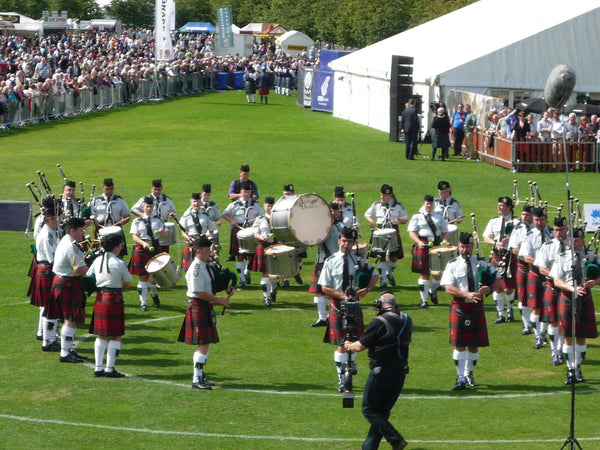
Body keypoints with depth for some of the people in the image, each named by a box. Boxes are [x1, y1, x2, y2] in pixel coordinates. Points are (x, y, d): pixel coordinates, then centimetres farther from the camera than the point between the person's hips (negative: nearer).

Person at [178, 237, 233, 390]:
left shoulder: (206, 266, 12)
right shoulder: (196, 269, -18)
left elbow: (212, 284, 25)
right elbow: (199, 293, -22)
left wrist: (227, 290, 5)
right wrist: (219, 300, -17)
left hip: (206, 308, 10)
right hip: (197, 307, -10)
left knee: (205, 344, 15)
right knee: (204, 344, -11)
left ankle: (200, 375, 24)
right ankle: (197, 380, -9)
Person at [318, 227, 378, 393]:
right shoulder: (331, 262, -6)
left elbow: (375, 275, 11)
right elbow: (325, 288, -5)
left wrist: (367, 288, -9)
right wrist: (343, 296, -17)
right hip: (337, 305, -3)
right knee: (341, 344, -4)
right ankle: (342, 381, 2)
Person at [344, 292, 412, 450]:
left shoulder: (379, 322, -14)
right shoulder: (406, 320, 5)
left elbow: (360, 346, -11)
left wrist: (349, 346, 12)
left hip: (381, 373, -7)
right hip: (400, 372, 7)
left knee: (369, 410, 3)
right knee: (383, 411, 16)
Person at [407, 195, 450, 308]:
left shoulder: (439, 217, 16)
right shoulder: (417, 217, 8)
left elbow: (445, 232, 14)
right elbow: (412, 232, -1)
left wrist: (445, 240, -9)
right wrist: (418, 242, -19)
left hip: (437, 246, 2)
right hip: (423, 247, -2)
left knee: (439, 273, 2)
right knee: (424, 274, -2)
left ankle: (432, 291, 33)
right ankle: (424, 300, 4)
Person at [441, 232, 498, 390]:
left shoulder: (482, 264, 4)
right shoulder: (453, 265, -1)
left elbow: (494, 281, 6)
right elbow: (448, 288, -8)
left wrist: (488, 288, -18)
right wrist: (467, 294, -22)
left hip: (477, 307, 2)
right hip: (459, 307, -2)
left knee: (474, 345, 9)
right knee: (459, 345, -4)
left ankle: (469, 373, 28)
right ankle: (461, 378, 0)